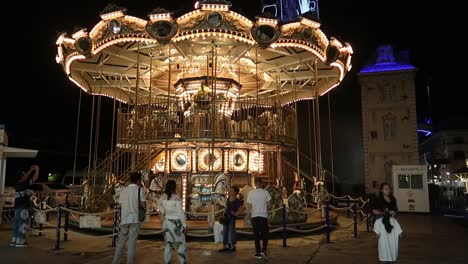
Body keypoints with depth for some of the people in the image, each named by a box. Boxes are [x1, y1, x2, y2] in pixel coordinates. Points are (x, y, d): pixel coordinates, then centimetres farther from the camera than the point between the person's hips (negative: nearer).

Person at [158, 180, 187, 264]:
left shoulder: (163, 196, 0)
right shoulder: (177, 198, -18)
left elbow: (159, 204, 22)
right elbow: (180, 213, -18)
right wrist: (185, 225, -13)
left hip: (167, 222, 6)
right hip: (176, 223, -5)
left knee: (168, 244, 10)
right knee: (181, 244, 4)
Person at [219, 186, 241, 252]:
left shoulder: (237, 201, -5)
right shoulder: (228, 199, 13)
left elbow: (239, 210, -6)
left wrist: (235, 214, -22)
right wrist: (223, 214, 9)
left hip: (232, 217, -6)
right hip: (226, 216, 6)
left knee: (232, 230, -4)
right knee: (225, 231, 7)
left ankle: (233, 246, 7)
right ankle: (224, 246, 13)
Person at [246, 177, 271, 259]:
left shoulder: (251, 193, -4)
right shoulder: (265, 192, -6)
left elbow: (249, 206, -1)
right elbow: (269, 205, -3)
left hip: (254, 216, 1)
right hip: (264, 215, -1)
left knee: (256, 235, 9)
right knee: (265, 234, 13)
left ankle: (258, 252, 11)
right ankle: (263, 250, 0)